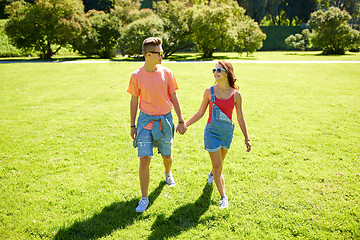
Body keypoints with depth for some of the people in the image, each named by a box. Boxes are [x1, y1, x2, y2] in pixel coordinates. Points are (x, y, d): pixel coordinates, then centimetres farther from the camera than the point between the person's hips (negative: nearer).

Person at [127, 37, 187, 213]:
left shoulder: (167, 73, -2)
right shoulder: (136, 76, -6)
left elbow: (173, 98, 4)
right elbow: (134, 101, 3)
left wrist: (181, 121, 3)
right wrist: (132, 126, 4)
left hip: (165, 119, 2)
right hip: (145, 119, -2)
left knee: (167, 155, 17)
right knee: (144, 159, -8)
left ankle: (168, 173, 53)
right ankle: (144, 198, 6)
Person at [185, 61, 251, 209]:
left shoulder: (236, 95, -6)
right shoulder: (209, 92, -6)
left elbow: (240, 118, 1)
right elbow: (200, 113, 3)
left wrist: (247, 138, 2)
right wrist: (184, 124, -1)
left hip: (227, 132, 2)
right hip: (212, 131, -2)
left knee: (219, 161, 22)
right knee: (217, 166, -3)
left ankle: (212, 174, 57)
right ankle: (223, 198, 9)